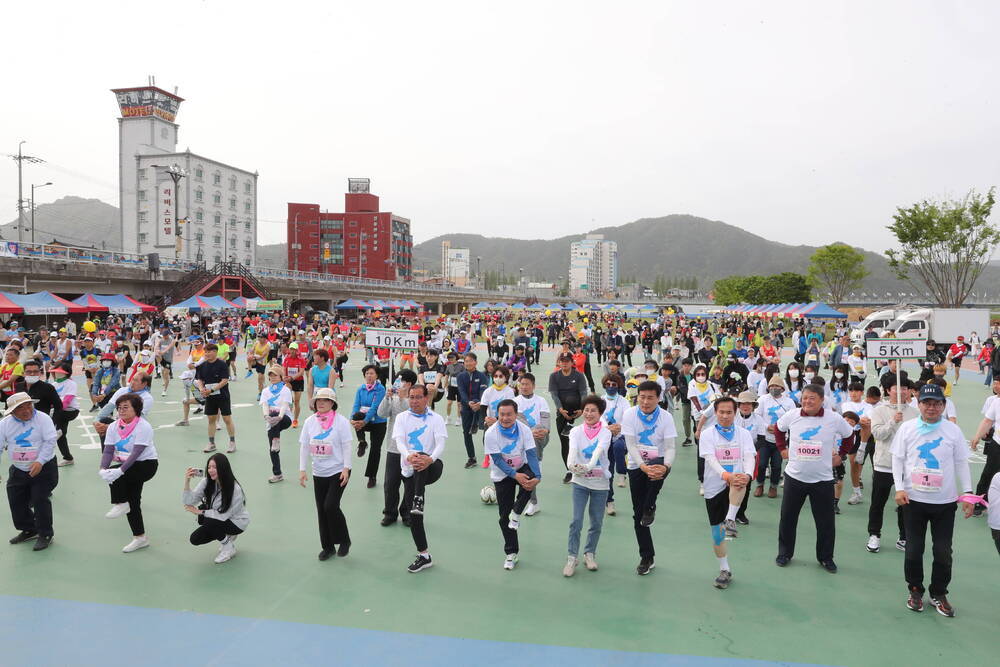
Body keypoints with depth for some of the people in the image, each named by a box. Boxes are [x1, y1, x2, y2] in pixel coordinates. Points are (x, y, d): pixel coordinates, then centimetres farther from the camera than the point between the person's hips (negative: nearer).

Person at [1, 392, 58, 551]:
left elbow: (50, 441, -18)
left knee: (40, 500, -10)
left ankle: (45, 534, 6)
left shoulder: (43, 419, -12)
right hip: (18, 471, 5)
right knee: (16, 501, 10)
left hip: (44, 468, -5)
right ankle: (29, 530, 33)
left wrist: (40, 462, -28)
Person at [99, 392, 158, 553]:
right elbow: (108, 451, -6)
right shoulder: (114, 427, 1)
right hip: (129, 466, 7)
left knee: (115, 474, -28)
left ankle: (120, 504, -3)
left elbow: (136, 453, -26)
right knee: (132, 502, 6)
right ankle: (140, 538, 17)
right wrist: (103, 469, -24)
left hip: (146, 464, -7)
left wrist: (120, 470, -36)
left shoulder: (143, 427, -19)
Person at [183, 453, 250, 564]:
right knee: (195, 539, -10)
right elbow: (189, 501, -19)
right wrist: (187, 481, -32)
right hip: (217, 518, 6)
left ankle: (228, 547, -5)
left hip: (236, 522, -6)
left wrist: (199, 512, -20)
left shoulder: (235, 489, -29)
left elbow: (224, 515, -24)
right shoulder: (207, 483, -12)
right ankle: (226, 536, 14)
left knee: (206, 521, -28)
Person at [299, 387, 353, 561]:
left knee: (331, 506, -13)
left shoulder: (341, 421, -10)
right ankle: (328, 546, 23)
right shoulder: (310, 421, 2)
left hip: (338, 471, -5)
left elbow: (346, 446, -10)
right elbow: (304, 446, 5)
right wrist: (302, 470, 2)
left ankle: (344, 541, 9)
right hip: (318, 473, 5)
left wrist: (346, 468, -15)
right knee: (321, 510, 8)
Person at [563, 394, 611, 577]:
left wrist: (590, 465, -43)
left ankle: (590, 554, 30)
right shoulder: (576, 431, -2)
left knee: (597, 523, 10)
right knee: (576, 521, -4)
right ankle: (572, 557, 9)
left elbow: (599, 449, -25)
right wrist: (571, 464, -42)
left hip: (600, 482, 0)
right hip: (580, 481, 0)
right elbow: (572, 449, -20)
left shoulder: (605, 431, -6)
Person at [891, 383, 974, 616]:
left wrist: (967, 493, -1)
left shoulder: (953, 430, -2)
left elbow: (962, 464, 4)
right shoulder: (907, 428, -3)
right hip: (914, 500, 0)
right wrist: (899, 488, -7)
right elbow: (898, 459, 2)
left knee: (943, 551, 6)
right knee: (913, 549, 7)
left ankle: (939, 594, 25)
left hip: (945, 502, 1)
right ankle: (915, 590, 26)